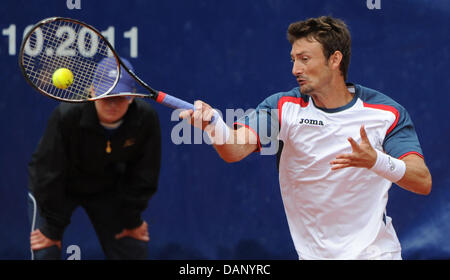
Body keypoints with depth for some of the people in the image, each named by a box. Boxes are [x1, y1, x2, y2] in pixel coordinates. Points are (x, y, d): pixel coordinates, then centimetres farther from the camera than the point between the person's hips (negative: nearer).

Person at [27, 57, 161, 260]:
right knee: (44, 253, -15)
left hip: (106, 187, 3)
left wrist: (132, 220, -4)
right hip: (59, 188, -3)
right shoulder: (67, 115, -33)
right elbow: (49, 175, -24)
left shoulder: (146, 119, -24)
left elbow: (143, 175, -8)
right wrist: (53, 228, -20)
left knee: (135, 252, -1)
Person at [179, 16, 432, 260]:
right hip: (312, 253, 3)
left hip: (374, 252, -3)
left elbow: (423, 182, -15)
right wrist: (214, 124, -40)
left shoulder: (387, 112, -7)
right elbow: (235, 150, -19)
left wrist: (376, 161, -32)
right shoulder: (283, 107, -4)